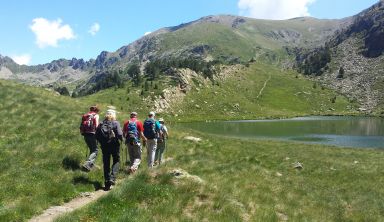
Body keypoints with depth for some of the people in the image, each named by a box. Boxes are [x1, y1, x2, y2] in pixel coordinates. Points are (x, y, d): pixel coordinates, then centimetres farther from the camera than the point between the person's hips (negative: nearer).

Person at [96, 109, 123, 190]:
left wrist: (102, 142, 15)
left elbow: (97, 135, 3)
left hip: (104, 146, 4)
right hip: (114, 145, -3)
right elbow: (120, 134, -16)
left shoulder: (101, 124, 3)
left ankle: (107, 182, 14)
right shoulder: (115, 123, -8)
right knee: (116, 161, 11)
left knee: (106, 163, 11)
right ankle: (112, 178, -9)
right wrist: (121, 139, 3)